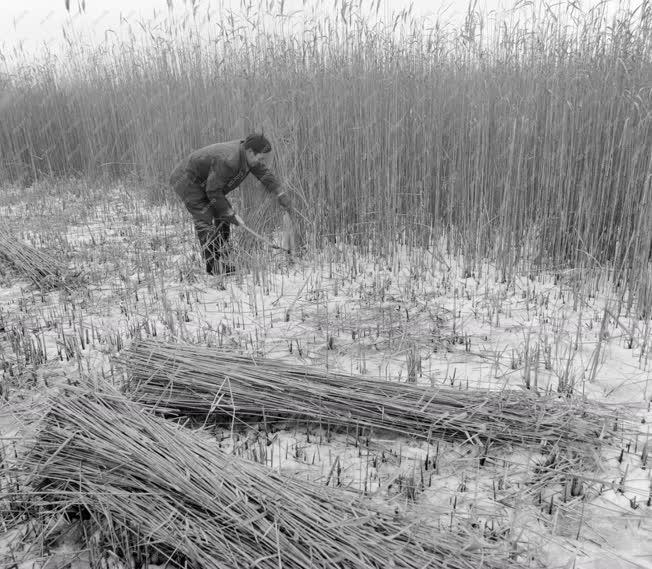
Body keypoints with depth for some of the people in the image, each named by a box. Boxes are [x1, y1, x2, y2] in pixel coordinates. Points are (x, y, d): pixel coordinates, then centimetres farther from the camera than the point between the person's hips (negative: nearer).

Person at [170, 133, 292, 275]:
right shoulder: (227, 161, -37)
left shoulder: (248, 152, -10)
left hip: (204, 182, 9)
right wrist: (230, 213, -23)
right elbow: (213, 191, -30)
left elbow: (265, 173, -4)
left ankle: (220, 261, 7)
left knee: (223, 217, 3)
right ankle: (213, 266, -16)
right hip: (186, 179, -9)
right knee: (204, 218, -17)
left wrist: (281, 195, -14)